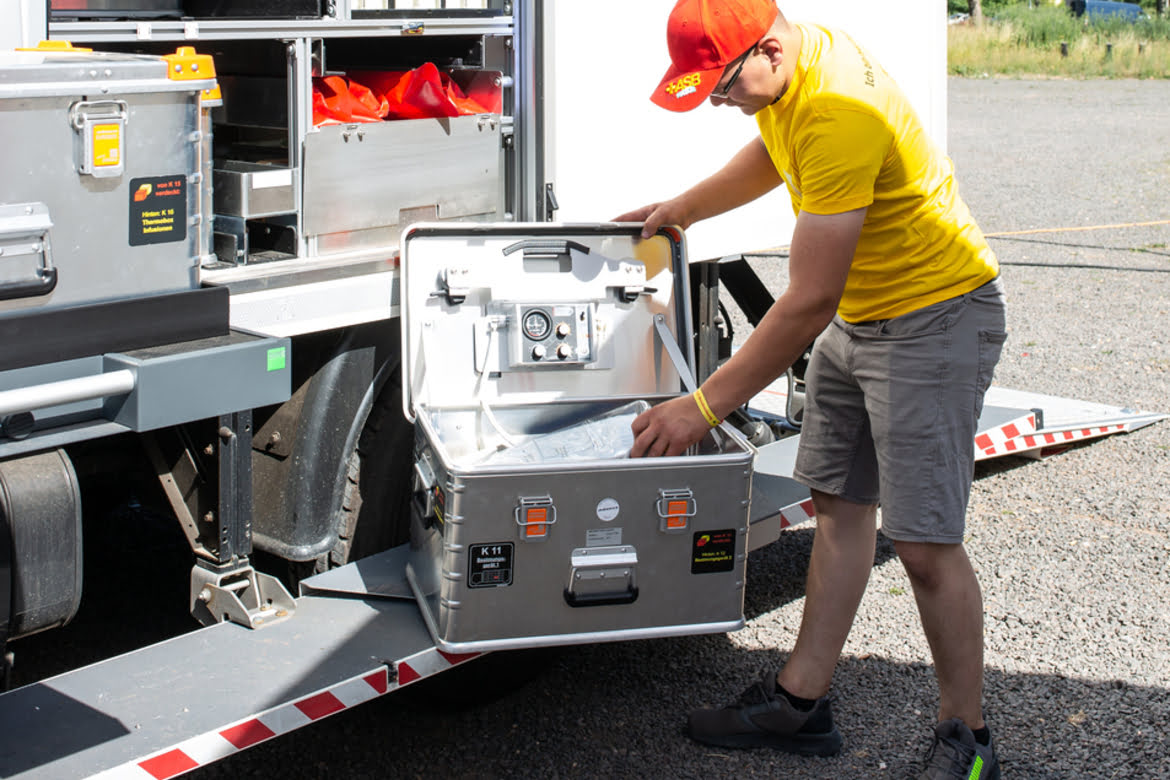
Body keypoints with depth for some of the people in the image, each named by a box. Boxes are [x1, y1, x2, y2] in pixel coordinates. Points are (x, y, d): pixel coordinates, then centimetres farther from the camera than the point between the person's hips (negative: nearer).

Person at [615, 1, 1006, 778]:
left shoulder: (839, 113, -32)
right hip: (857, 315, 10)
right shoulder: (788, 74, -2)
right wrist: (682, 208, 24)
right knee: (839, 505, 12)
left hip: (933, 319, -10)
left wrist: (705, 406, -26)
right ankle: (801, 701, 20)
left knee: (925, 543, -7)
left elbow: (809, 300, -31)